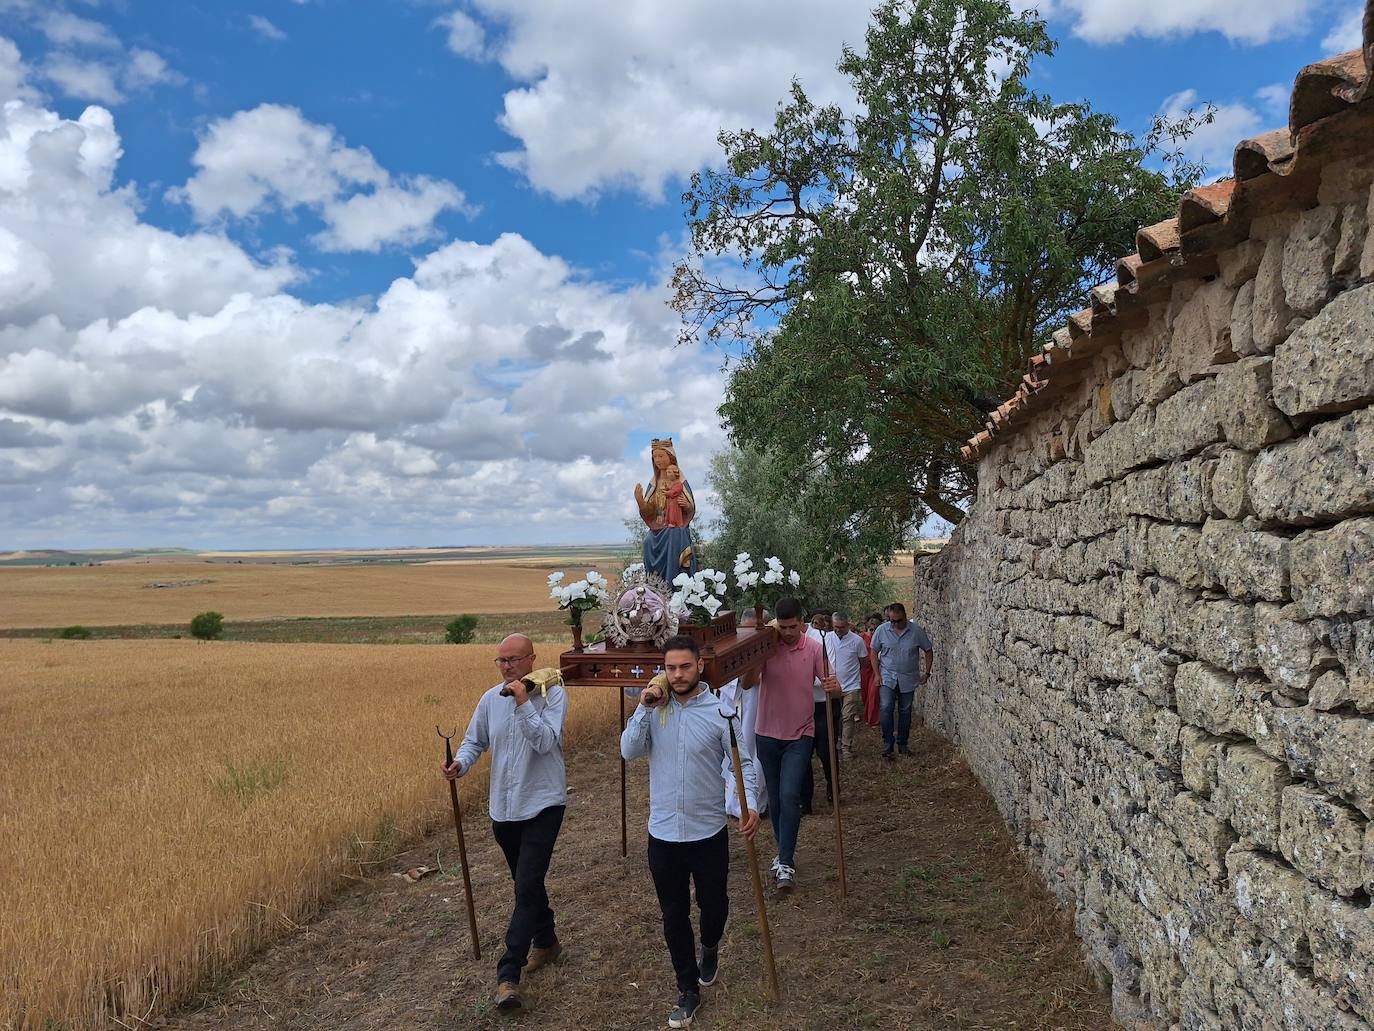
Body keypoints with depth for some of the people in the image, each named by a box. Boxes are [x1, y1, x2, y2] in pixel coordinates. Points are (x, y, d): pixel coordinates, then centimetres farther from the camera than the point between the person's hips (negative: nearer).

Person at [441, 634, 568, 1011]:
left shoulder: (552, 694, -13)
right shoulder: (490, 699, 1)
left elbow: (546, 742, -23)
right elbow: (475, 740, 10)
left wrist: (524, 703, -29)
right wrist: (461, 763, -10)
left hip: (542, 805, -5)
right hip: (504, 807, 6)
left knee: (526, 888, -10)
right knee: (528, 882, 20)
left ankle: (508, 974, -4)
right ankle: (545, 941, 41)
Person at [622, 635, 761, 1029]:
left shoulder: (720, 711, -12)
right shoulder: (654, 708, -3)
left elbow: (743, 761, -9)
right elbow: (628, 751, -11)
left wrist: (751, 803, -25)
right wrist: (644, 709, -20)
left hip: (708, 831, -2)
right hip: (663, 833, 2)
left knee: (713, 904, 17)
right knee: (674, 915, 12)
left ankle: (709, 948, 51)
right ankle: (688, 989, 30)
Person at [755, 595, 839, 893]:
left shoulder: (814, 648, -6)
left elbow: (829, 684, -6)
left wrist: (833, 687, -30)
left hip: (799, 735, -2)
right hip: (767, 734, 2)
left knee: (790, 796, -13)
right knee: (775, 798, 12)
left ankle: (786, 863, -5)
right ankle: (785, 852, 30)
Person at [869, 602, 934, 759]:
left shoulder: (916, 631, -5)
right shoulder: (882, 630, -5)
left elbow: (929, 651, 6)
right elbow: (874, 652, 3)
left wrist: (927, 673, 2)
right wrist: (877, 674, -4)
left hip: (908, 679, 1)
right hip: (887, 677, -1)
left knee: (905, 711, 9)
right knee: (886, 708, -17)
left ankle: (902, 745, 23)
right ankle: (887, 744, -7)